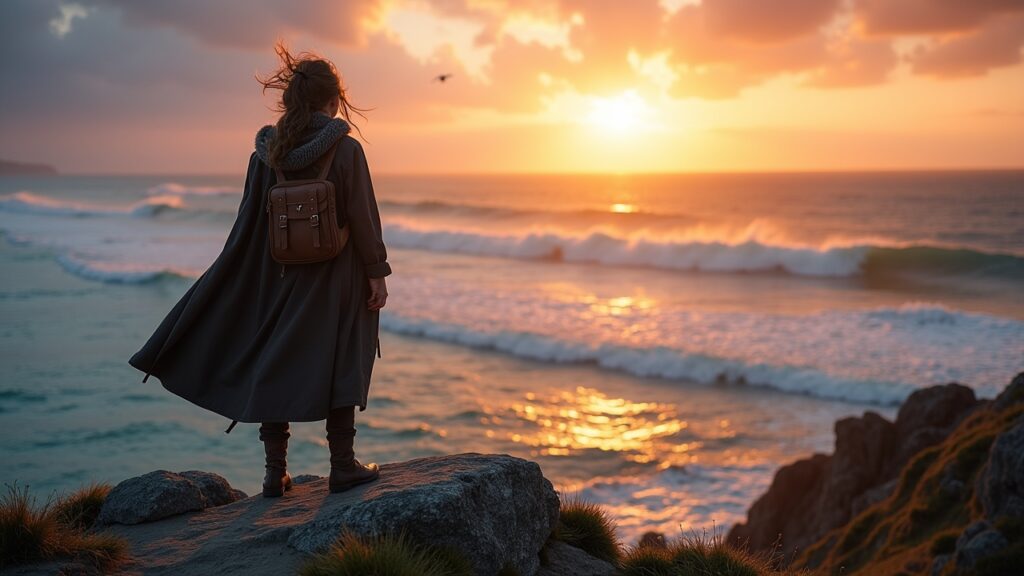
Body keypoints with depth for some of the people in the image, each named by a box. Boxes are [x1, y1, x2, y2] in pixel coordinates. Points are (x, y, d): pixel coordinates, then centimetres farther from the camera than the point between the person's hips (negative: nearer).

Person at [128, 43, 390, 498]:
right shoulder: (345, 149, -11)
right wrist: (377, 273, -5)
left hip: (279, 277, 4)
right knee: (337, 365, 6)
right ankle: (343, 467, 11)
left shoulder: (268, 149, 1)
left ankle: (275, 473, 14)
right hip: (337, 277, -4)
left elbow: (250, 222, 3)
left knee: (276, 364, 10)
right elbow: (362, 217, -12)